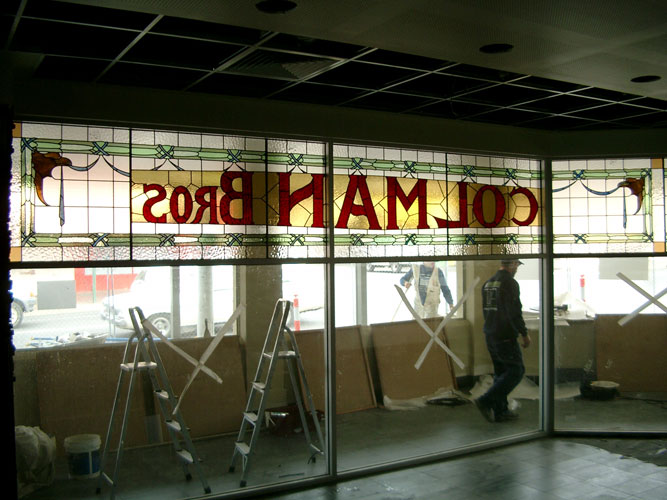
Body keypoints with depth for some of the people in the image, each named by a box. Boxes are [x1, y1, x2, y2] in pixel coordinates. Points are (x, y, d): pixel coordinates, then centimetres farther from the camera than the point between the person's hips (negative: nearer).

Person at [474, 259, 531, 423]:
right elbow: (514, 313, -19)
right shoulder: (509, 283, -14)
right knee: (516, 370, -2)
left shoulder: (488, 282, 13)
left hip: (490, 335, 9)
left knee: (500, 372, 15)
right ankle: (486, 401, -8)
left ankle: (500, 411, 16)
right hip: (505, 337, -9)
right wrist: (524, 334, -9)